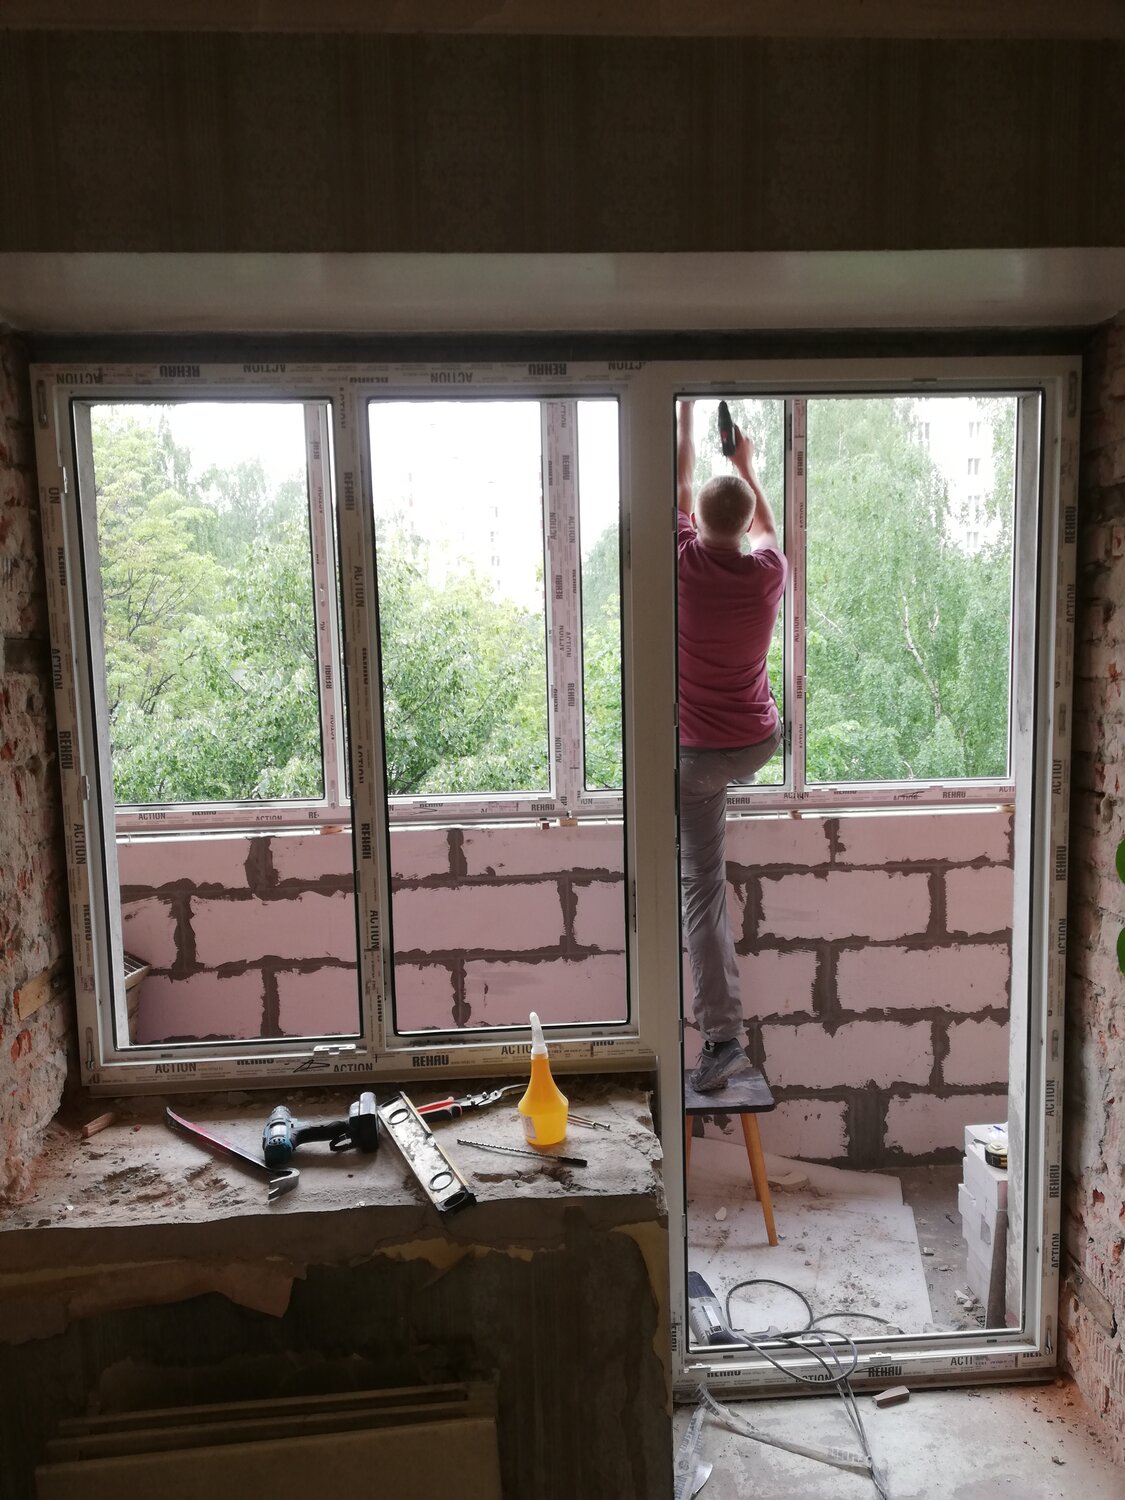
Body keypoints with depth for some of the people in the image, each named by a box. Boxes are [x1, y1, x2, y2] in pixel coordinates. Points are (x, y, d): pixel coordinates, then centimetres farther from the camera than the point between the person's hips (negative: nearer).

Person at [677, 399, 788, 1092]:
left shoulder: (688, 564, -14)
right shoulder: (769, 571, -7)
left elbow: (679, 483, 5)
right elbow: (766, 526, 19)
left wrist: (688, 410, 19)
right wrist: (747, 464, 32)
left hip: (699, 754, -3)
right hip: (760, 743, 3)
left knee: (704, 887, 1)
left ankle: (723, 1037, -1)